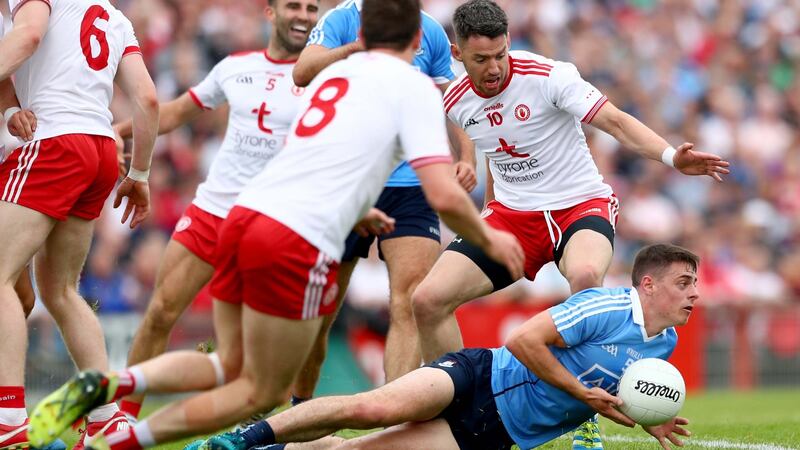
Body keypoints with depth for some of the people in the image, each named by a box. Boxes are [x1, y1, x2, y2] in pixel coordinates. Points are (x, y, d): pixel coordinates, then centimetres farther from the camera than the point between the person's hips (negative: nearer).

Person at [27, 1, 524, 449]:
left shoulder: (333, 73, 23)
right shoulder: (414, 85, 2)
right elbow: (444, 196, -7)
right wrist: (488, 239, 11)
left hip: (245, 214, 7)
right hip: (300, 246, -7)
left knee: (230, 365, 22)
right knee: (265, 392, 9)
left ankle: (107, 384, -2)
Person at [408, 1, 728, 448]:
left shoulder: (548, 76, -17)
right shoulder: (456, 102, -2)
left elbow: (615, 120, -23)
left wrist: (671, 156, -38)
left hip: (580, 205, -5)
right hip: (512, 213, 5)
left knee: (585, 275, -39)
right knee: (428, 300, -10)